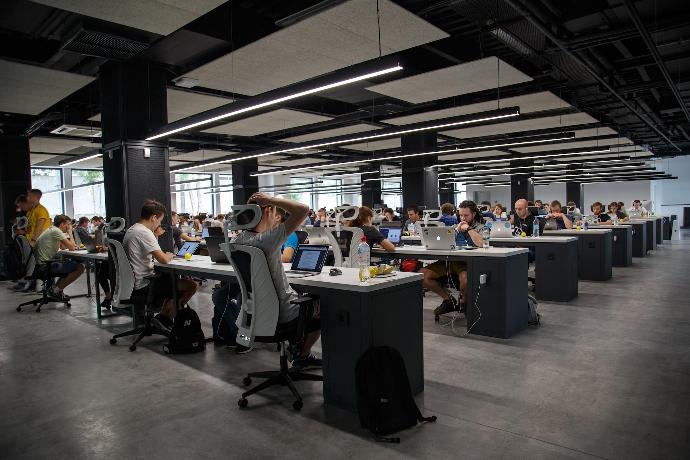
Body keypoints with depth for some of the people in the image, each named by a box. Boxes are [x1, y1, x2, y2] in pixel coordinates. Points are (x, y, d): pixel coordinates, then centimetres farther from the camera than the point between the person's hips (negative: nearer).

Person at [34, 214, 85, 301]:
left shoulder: (51, 229, 17)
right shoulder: (56, 231, -14)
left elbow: (63, 247, 20)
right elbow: (71, 247, -16)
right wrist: (70, 232, -5)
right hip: (45, 264, -11)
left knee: (72, 266, 23)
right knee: (80, 267, -16)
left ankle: (55, 288, 16)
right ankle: (56, 290, -6)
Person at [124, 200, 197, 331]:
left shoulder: (131, 230, 12)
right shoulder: (145, 232, -20)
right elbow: (163, 259, -26)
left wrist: (155, 236, 10)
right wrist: (169, 255, -3)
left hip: (133, 283, 11)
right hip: (143, 286, -11)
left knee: (173, 279, 30)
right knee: (191, 286, -10)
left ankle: (163, 316, 21)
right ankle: (164, 318, 3)